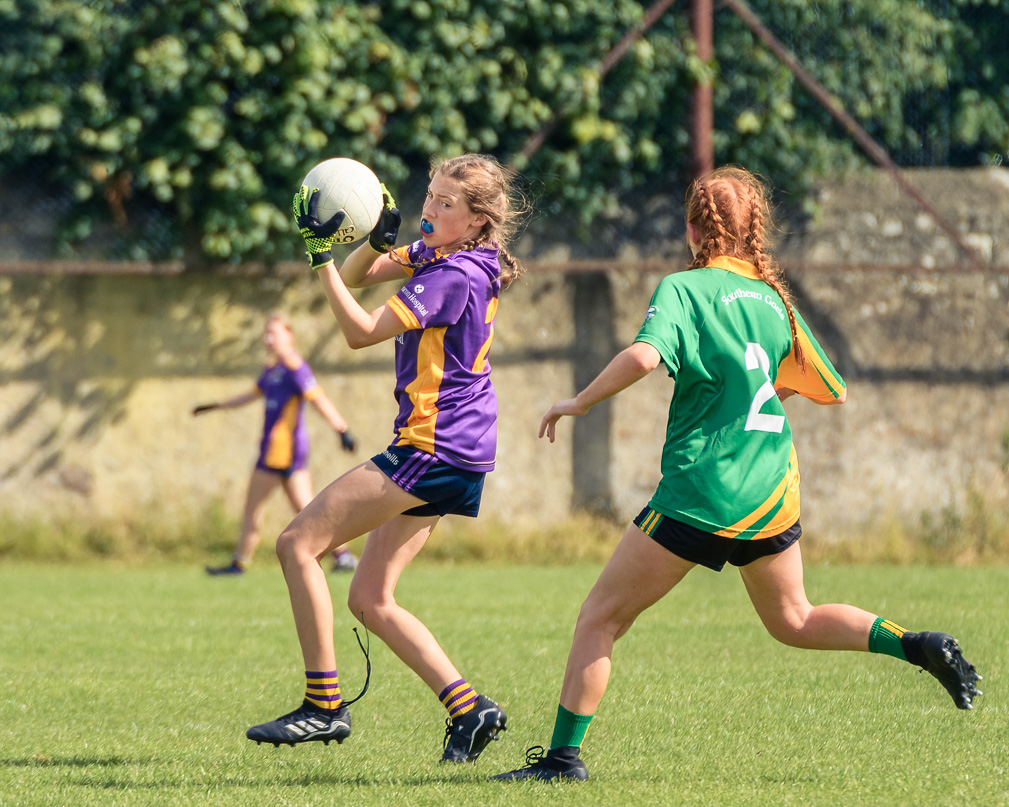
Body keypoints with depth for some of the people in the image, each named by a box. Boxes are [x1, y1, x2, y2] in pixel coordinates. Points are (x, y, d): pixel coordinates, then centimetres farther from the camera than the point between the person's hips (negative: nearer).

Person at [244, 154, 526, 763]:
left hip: (433, 449, -10)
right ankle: (468, 708, 7)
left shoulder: (455, 276, -18)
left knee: (298, 543, -9)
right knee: (371, 600, 10)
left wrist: (320, 256, -18)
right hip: (457, 456, 10)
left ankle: (325, 706, -10)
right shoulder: (434, 254, 12)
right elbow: (356, 277, 19)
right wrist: (380, 239, -1)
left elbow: (361, 331, -18)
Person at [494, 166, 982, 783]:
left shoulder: (684, 289, -7)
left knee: (601, 617, 2)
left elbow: (644, 356, -26)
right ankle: (918, 645, 7)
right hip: (772, 493, 6)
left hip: (701, 492, -6)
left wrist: (578, 403, -13)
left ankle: (564, 755, -2)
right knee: (793, 620, 24)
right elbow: (833, 390, 19)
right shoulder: (774, 298, 10)